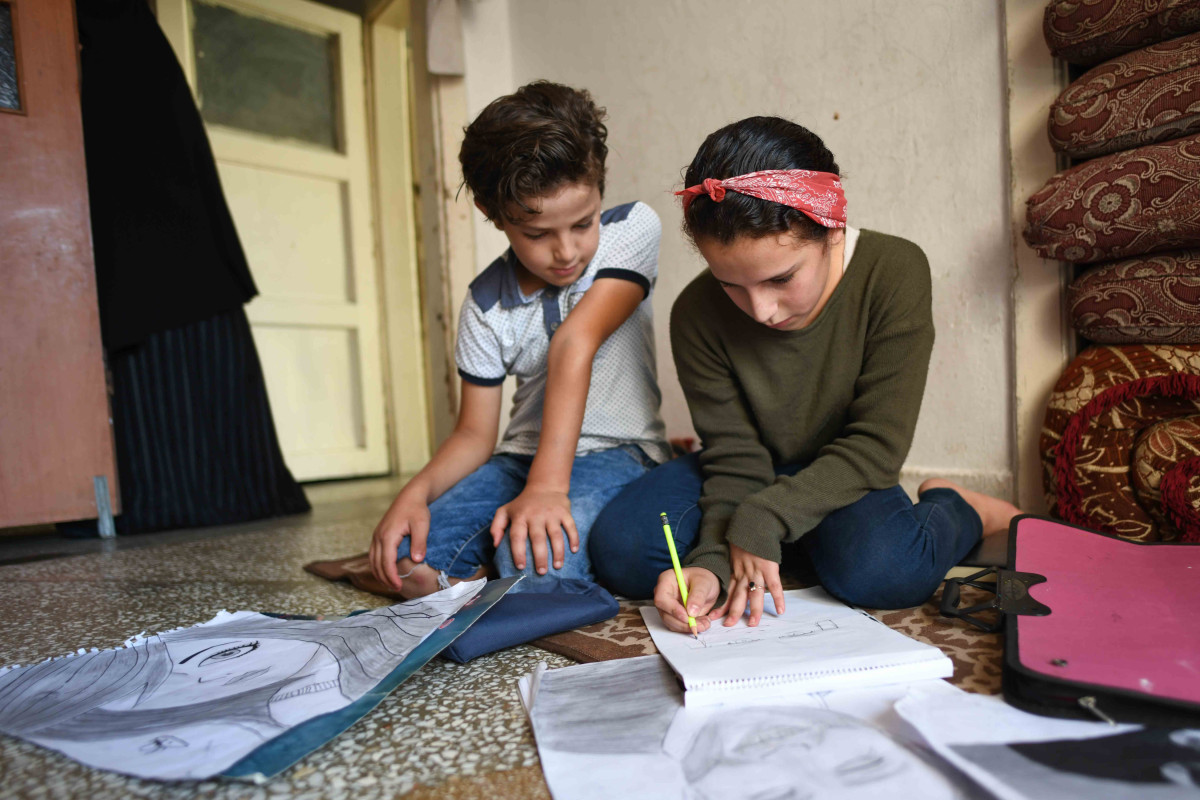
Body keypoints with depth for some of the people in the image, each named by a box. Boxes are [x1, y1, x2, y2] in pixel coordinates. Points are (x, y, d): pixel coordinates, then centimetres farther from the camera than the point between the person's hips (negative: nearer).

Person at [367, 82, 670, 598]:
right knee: (406, 559, -18)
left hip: (616, 452, -3)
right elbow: (474, 433, 1)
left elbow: (574, 344, -22)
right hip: (521, 458, 4)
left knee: (534, 560, -32)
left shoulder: (633, 229, -8)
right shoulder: (485, 305, 0)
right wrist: (415, 493, -19)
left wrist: (548, 485, -29)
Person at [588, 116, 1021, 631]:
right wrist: (712, 560, -30)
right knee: (618, 548, -20)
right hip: (760, 478, 3)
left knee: (879, 570, -35)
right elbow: (736, 460, -14)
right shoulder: (698, 317, -18)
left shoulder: (894, 272, -22)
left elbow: (875, 446, -22)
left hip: (844, 478, -2)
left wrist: (761, 520, -30)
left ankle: (959, 509, 3)